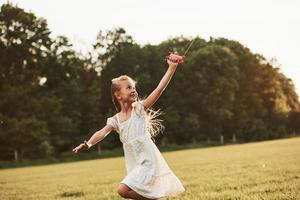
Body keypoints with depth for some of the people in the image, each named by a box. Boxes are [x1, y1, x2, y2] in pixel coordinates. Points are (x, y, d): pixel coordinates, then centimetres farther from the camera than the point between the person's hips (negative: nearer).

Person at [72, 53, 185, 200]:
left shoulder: (140, 108, -3)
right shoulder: (115, 120, 7)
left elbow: (159, 89, -13)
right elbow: (103, 132, -9)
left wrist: (171, 67, -21)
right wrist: (88, 144, -30)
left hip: (148, 160, -6)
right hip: (134, 165, 6)